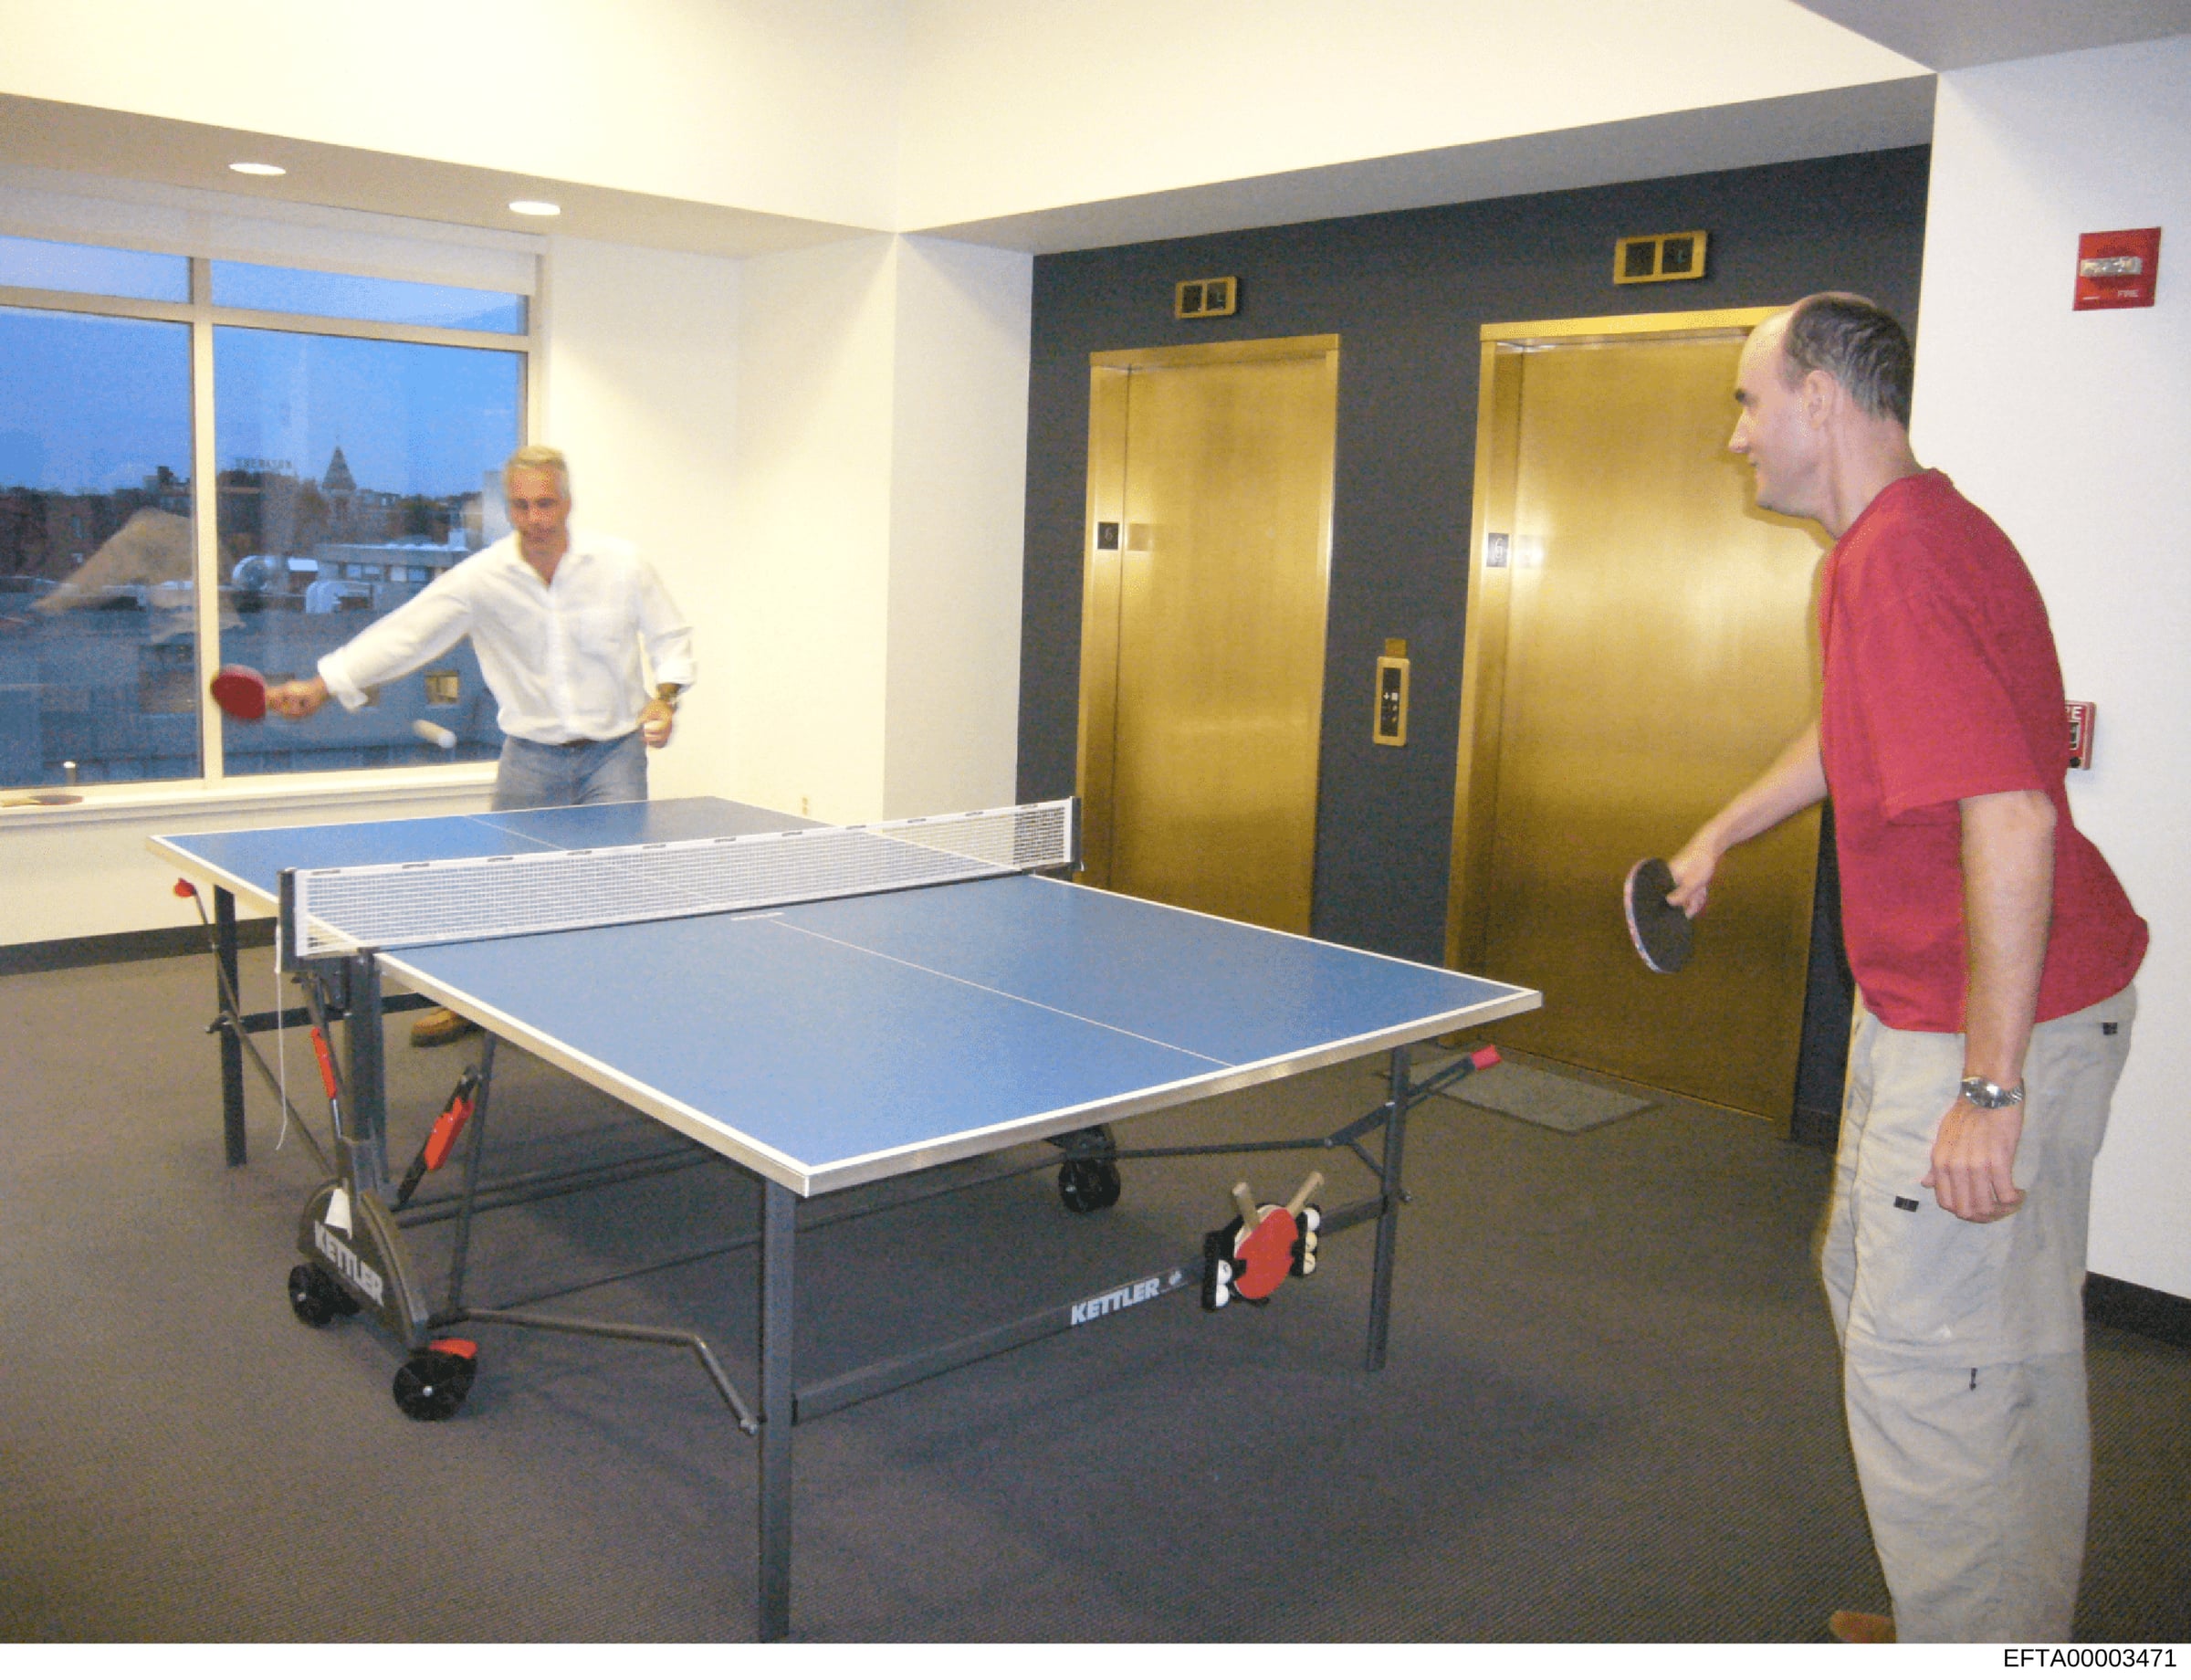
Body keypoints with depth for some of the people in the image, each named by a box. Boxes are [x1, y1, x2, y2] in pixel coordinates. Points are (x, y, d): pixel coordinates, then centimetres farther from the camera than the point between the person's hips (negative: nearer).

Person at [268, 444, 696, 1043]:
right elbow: (403, 632, -14)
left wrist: (664, 698, -13)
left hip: (614, 752, -1)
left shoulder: (622, 565, -8)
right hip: (531, 755, 1)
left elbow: (671, 636, 4)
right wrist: (322, 686, -24)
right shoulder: (481, 577, -9)